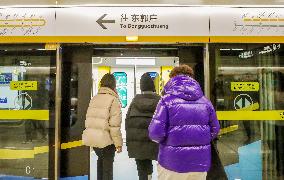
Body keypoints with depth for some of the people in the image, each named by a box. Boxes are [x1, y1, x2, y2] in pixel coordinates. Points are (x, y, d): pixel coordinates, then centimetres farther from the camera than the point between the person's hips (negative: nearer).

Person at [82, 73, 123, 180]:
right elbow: (114, 124, -17)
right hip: (106, 139, -6)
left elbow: (88, 119, 11)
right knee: (108, 165, 10)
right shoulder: (113, 100, -13)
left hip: (92, 138, 7)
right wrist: (118, 142, -11)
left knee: (101, 159, 26)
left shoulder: (94, 98, 8)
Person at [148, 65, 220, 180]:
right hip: (200, 162, 4)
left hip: (173, 162, -3)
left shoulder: (167, 100, -11)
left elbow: (156, 132, -17)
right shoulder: (205, 101, 1)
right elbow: (215, 129, 5)